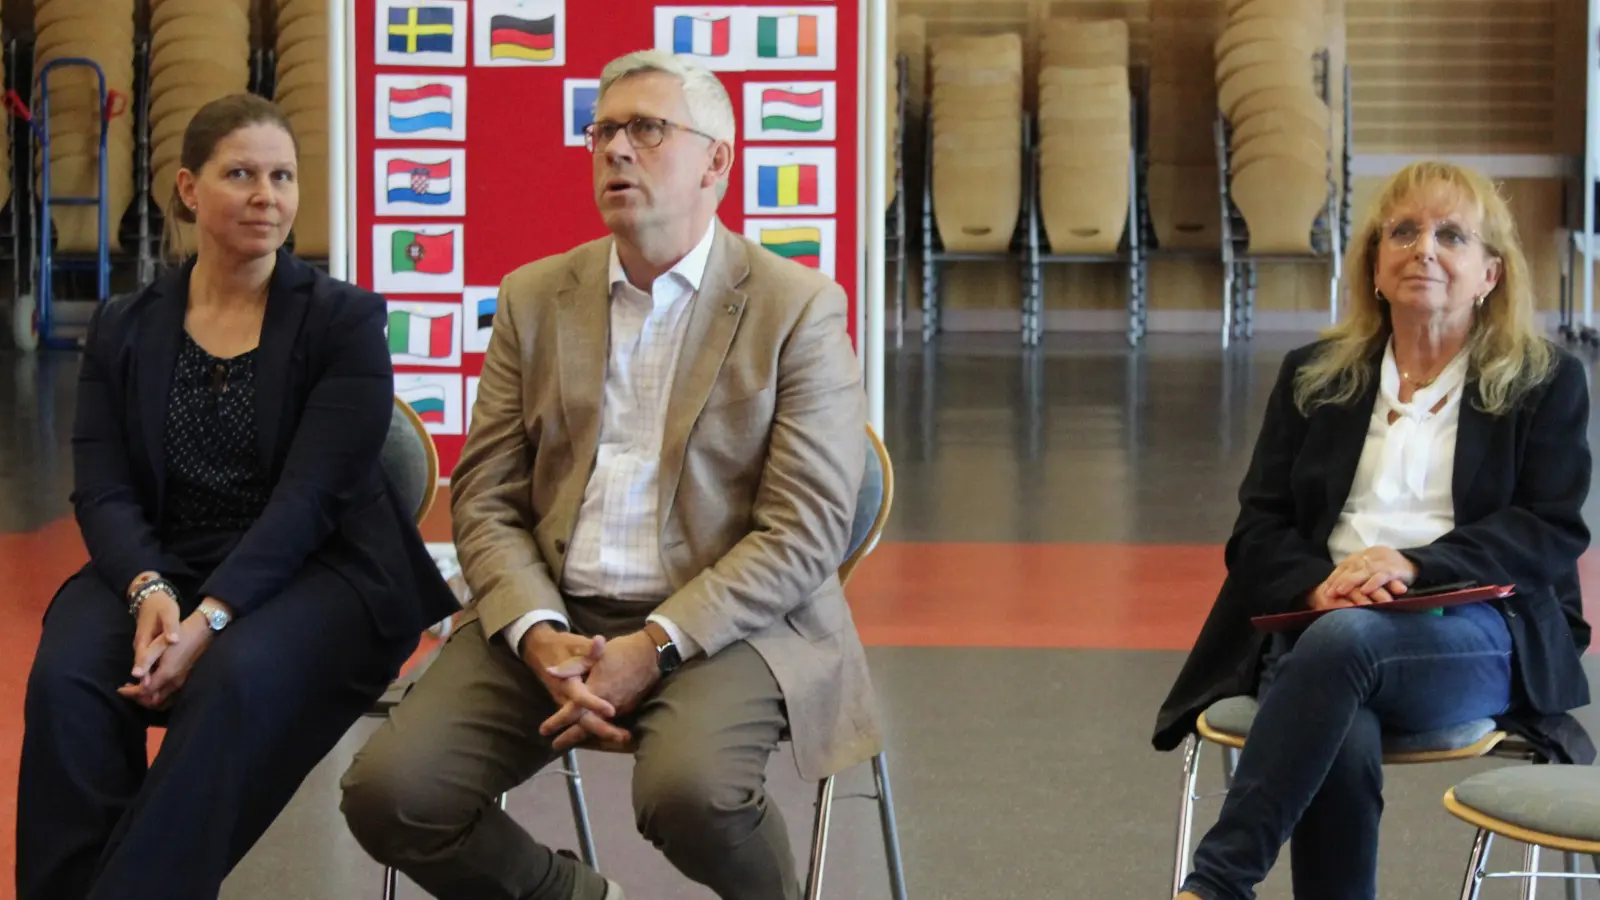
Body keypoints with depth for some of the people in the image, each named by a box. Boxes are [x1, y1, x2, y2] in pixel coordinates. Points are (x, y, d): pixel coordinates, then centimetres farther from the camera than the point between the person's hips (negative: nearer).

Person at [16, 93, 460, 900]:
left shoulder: (343, 321, 2)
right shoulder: (122, 330, 12)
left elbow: (310, 496, -9)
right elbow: (103, 490, 3)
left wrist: (209, 619, -23)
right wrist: (148, 589, -20)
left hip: (317, 573, -3)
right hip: (161, 569, 3)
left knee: (235, 681, -36)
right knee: (65, 679, -29)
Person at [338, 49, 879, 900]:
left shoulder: (797, 307, -1)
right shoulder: (534, 297, 11)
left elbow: (804, 532, -8)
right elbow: (485, 500, 8)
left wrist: (652, 649, -19)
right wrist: (540, 635, -12)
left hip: (720, 622, -4)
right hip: (553, 615, 4)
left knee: (690, 791, -35)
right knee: (388, 792, -18)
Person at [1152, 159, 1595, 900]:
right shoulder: (1314, 377, 21)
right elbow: (1259, 527, 13)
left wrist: (1413, 564, -16)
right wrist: (1319, 584, -12)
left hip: (1479, 641, -2)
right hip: (1315, 622, 2)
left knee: (1346, 639, -38)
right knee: (1342, 746, -36)